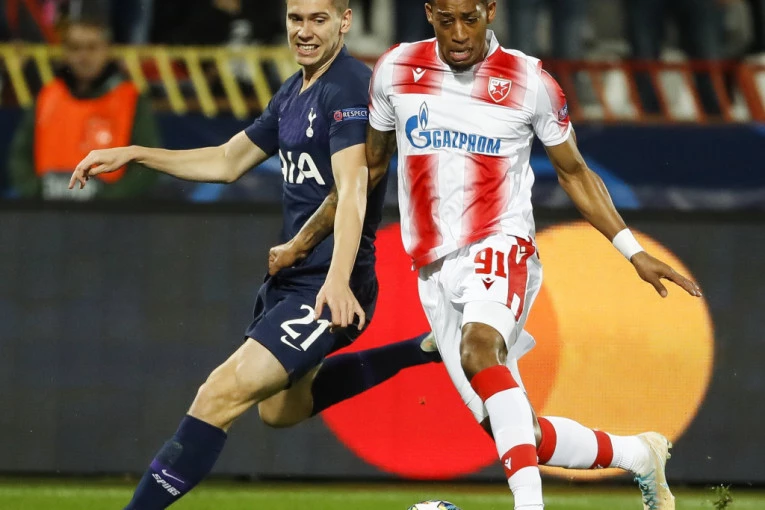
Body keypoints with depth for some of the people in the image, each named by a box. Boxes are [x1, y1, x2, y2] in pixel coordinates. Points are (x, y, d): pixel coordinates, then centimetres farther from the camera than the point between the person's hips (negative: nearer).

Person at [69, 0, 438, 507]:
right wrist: (132, 155, 18)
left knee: (221, 396, -20)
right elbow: (228, 162, 25)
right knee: (279, 407, 27)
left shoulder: (350, 88, -17)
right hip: (292, 274, 11)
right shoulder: (293, 94, 14)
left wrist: (338, 281, -43)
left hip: (329, 289, -11)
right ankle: (423, 351, 30)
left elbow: (351, 189, -30)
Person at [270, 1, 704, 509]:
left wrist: (633, 251, 8)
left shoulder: (529, 81, -2)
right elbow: (369, 167, 20)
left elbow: (574, 172, 11)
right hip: (436, 270, 3)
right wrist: (306, 239, 21)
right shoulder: (397, 70, 6)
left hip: (500, 245, -3)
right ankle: (639, 453, 20)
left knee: (479, 348, -37)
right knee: (520, 437, -3)